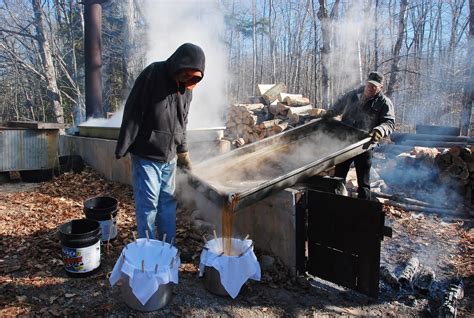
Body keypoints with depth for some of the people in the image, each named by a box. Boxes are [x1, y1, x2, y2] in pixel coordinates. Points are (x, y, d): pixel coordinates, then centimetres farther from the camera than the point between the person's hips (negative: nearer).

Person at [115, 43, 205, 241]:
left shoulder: (186, 87, 5)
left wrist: (182, 151, 16)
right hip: (146, 155, -6)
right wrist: (122, 149, -15)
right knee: (148, 204, 0)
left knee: (168, 201, 13)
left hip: (169, 157, 6)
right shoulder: (152, 75, -15)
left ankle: (168, 246, 27)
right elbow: (132, 114, -15)